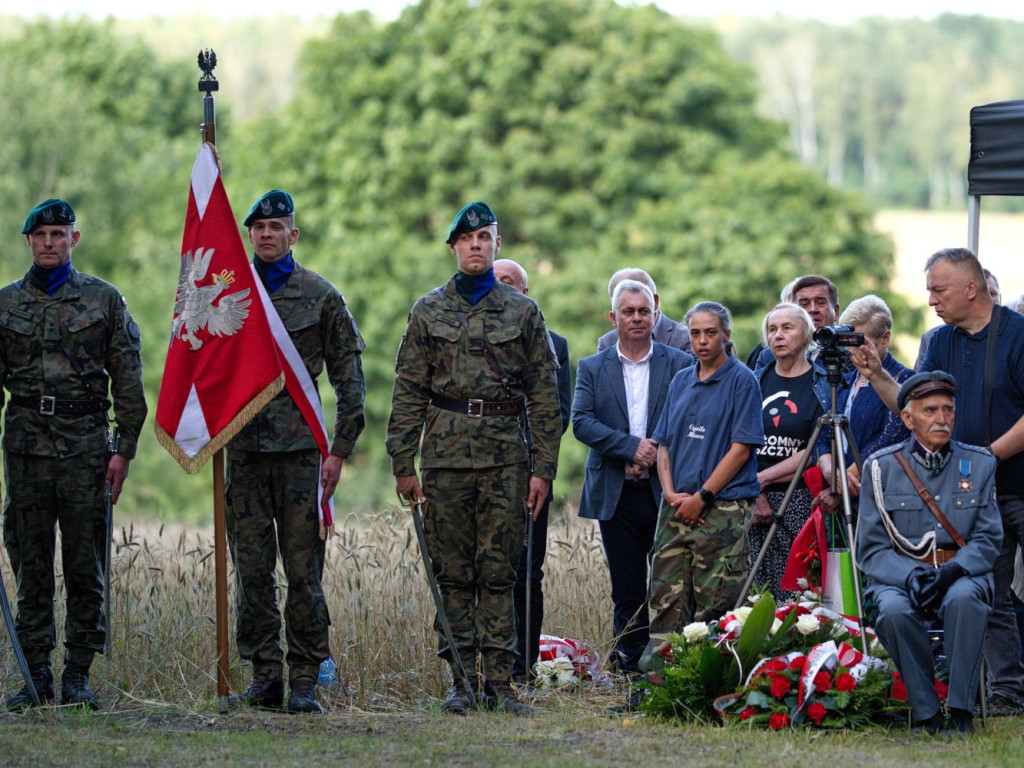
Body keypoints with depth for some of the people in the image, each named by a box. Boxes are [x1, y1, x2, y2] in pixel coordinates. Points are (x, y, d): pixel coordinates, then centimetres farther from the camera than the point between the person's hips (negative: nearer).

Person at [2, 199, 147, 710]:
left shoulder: (104, 299, 5)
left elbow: (128, 380, 4)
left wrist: (124, 449, -2)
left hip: (86, 446, -1)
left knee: (86, 567, -1)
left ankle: (78, 676, 6)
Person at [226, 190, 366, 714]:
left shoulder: (321, 296, 5)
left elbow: (349, 376, 4)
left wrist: (340, 450, -2)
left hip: (300, 450, -2)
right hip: (244, 449, 2)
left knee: (304, 571, -4)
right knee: (252, 572, 2)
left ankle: (305, 680, 0)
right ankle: (264, 676, 8)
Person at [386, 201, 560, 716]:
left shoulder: (523, 313, 8)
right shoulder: (428, 312, 9)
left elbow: (544, 396, 7)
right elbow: (408, 394, 7)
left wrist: (543, 468, 0)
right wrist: (403, 465, 0)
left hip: (506, 459, -1)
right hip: (446, 456, 1)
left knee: (499, 573, -1)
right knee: (452, 574, 2)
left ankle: (500, 679, 2)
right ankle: (461, 679, 6)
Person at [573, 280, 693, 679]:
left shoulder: (680, 365, 5)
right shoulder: (592, 369, 9)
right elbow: (581, 422, -4)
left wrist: (652, 458, -12)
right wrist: (632, 446, -15)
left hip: (666, 493, -1)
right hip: (616, 496, 1)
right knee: (627, 591, 4)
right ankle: (631, 666, 9)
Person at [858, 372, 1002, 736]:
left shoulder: (979, 464, 7)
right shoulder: (881, 467, 3)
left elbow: (987, 541, 4)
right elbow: (871, 549, 1)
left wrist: (953, 570, -17)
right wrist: (912, 575, -19)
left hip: (962, 573, 0)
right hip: (899, 574, 0)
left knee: (963, 598, -37)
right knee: (894, 610, -36)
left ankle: (961, 710, -26)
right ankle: (925, 712, -19)